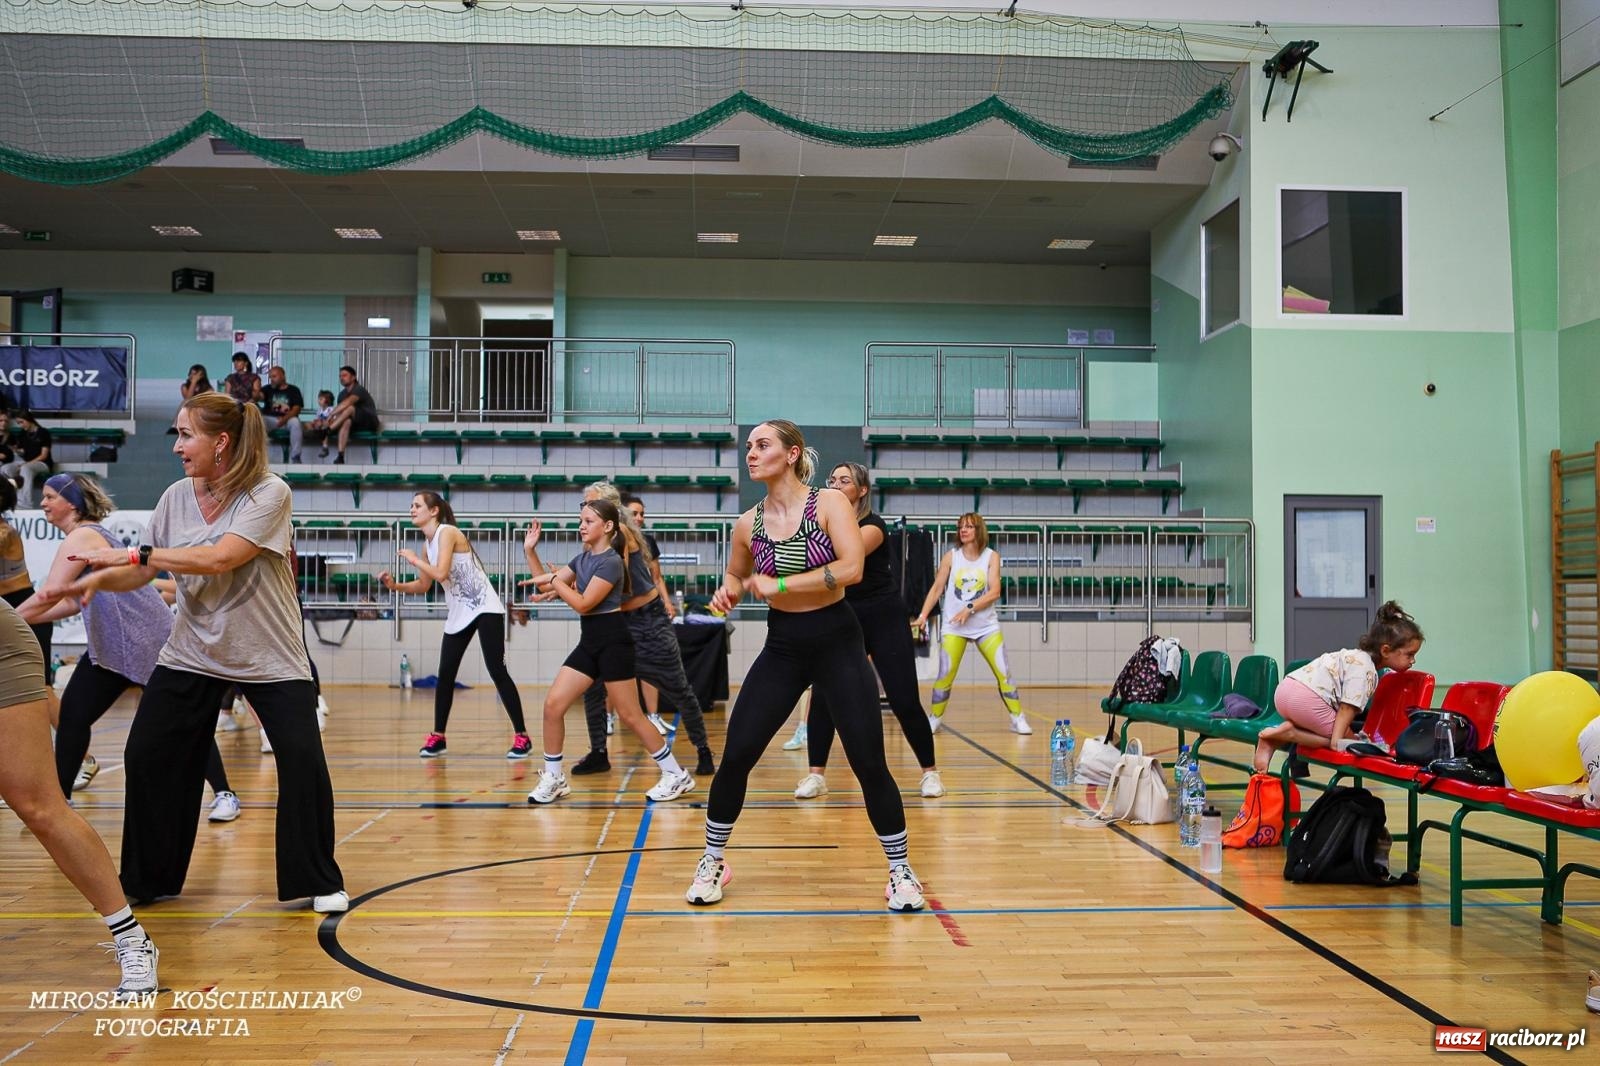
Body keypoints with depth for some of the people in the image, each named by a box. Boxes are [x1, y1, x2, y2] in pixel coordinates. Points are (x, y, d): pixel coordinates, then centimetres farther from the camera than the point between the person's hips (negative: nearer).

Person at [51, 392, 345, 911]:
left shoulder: (269, 493, -16)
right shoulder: (176, 497, -1)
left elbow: (219, 559, -27)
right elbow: (141, 572, 5)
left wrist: (133, 553, -24)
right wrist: (95, 578, -14)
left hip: (270, 658, -5)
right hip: (191, 652, 5)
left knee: (304, 762, -13)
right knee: (147, 759, 3)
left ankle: (317, 881, 6)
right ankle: (147, 879, 23)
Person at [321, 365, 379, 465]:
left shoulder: (359, 389, -14)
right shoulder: (342, 393, 10)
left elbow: (346, 403, -31)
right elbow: (339, 409, 2)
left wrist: (331, 415, -31)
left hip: (370, 423, -6)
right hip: (357, 424, 6)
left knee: (350, 408, -30)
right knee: (346, 421, -30)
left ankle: (326, 432, -30)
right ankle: (340, 457, -39)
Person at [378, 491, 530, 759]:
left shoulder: (447, 532, -14)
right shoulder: (428, 543, 11)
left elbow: (441, 573, -26)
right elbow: (423, 585, 18)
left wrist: (413, 559, -11)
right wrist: (394, 585, 4)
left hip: (484, 609, -8)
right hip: (458, 614, 8)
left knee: (497, 671, -10)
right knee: (445, 674, 6)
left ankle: (522, 738, -5)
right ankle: (438, 737, 17)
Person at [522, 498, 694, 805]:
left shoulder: (611, 562, -15)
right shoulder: (582, 558, 11)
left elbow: (583, 604, -20)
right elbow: (545, 585, 14)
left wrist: (554, 579, -14)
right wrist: (530, 551, 4)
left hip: (612, 641, -8)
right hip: (588, 641, 8)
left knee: (630, 716, -3)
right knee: (552, 704, 0)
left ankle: (675, 775, 9)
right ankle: (553, 778, 12)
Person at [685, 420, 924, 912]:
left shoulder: (829, 503, -10)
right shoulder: (748, 524, 1)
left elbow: (851, 568, -23)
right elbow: (736, 577, 18)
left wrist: (779, 584, -23)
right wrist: (728, 592, -5)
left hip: (837, 641, -3)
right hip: (782, 647, 3)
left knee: (869, 763, -3)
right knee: (735, 756, -3)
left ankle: (901, 871, 15)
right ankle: (712, 861, 18)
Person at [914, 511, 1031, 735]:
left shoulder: (991, 556, -2)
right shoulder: (951, 556, 1)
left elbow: (994, 592, -10)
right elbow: (936, 588, 1)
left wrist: (970, 609, -20)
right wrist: (923, 615, -10)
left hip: (986, 625, 0)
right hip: (954, 626, 0)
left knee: (1004, 672, -3)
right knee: (945, 675, -3)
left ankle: (1018, 719, 7)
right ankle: (934, 718, 13)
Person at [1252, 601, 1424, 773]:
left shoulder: (1356, 656, 23)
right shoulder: (1365, 668, -7)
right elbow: (1348, 707, -14)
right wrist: (1336, 741, -17)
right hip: (1306, 700, -9)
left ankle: (1273, 741, 4)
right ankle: (1290, 733, -10)